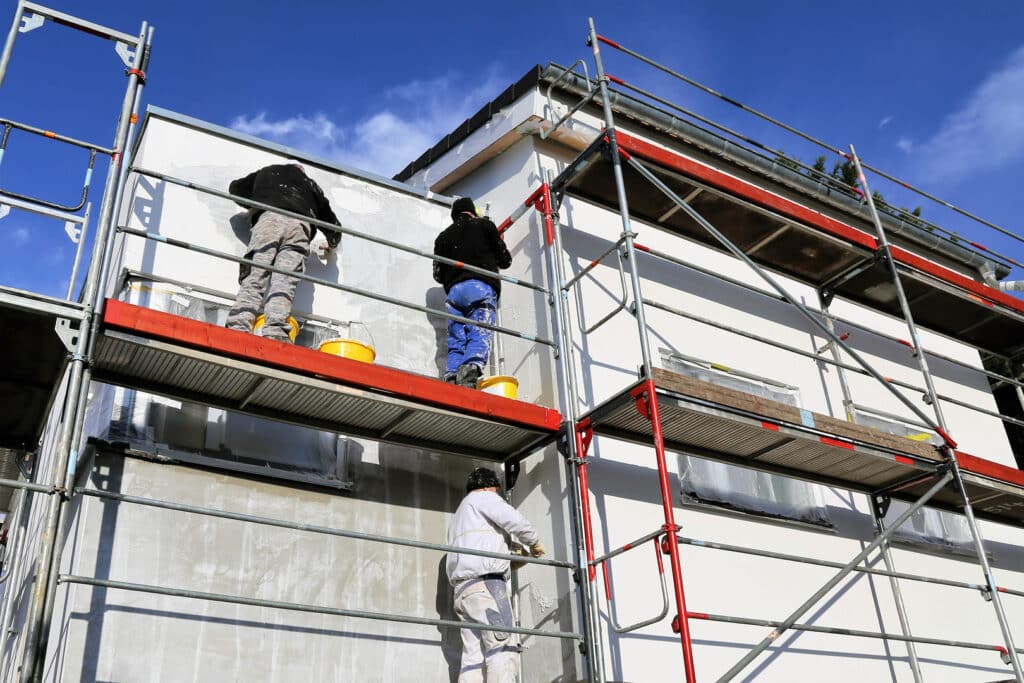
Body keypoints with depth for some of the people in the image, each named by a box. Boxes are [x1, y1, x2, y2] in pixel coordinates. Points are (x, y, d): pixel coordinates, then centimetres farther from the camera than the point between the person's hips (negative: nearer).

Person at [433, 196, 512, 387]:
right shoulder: (484, 225, 19)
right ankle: (471, 368, -42)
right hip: (481, 287, -3)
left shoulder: (443, 236, 28)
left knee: (456, 341, -2)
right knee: (479, 335, -16)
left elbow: (438, 275, 25)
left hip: (453, 291, 3)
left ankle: (451, 377, -24)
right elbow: (505, 260, 20)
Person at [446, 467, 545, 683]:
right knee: (504, 649, -18)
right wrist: (534, 543, 11)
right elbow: (514, 521, -5)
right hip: (484, 582, -9)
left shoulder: (460, 514, 35)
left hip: (463, 589, 9)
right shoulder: (484, 497, 9)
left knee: (473, 658, -1)